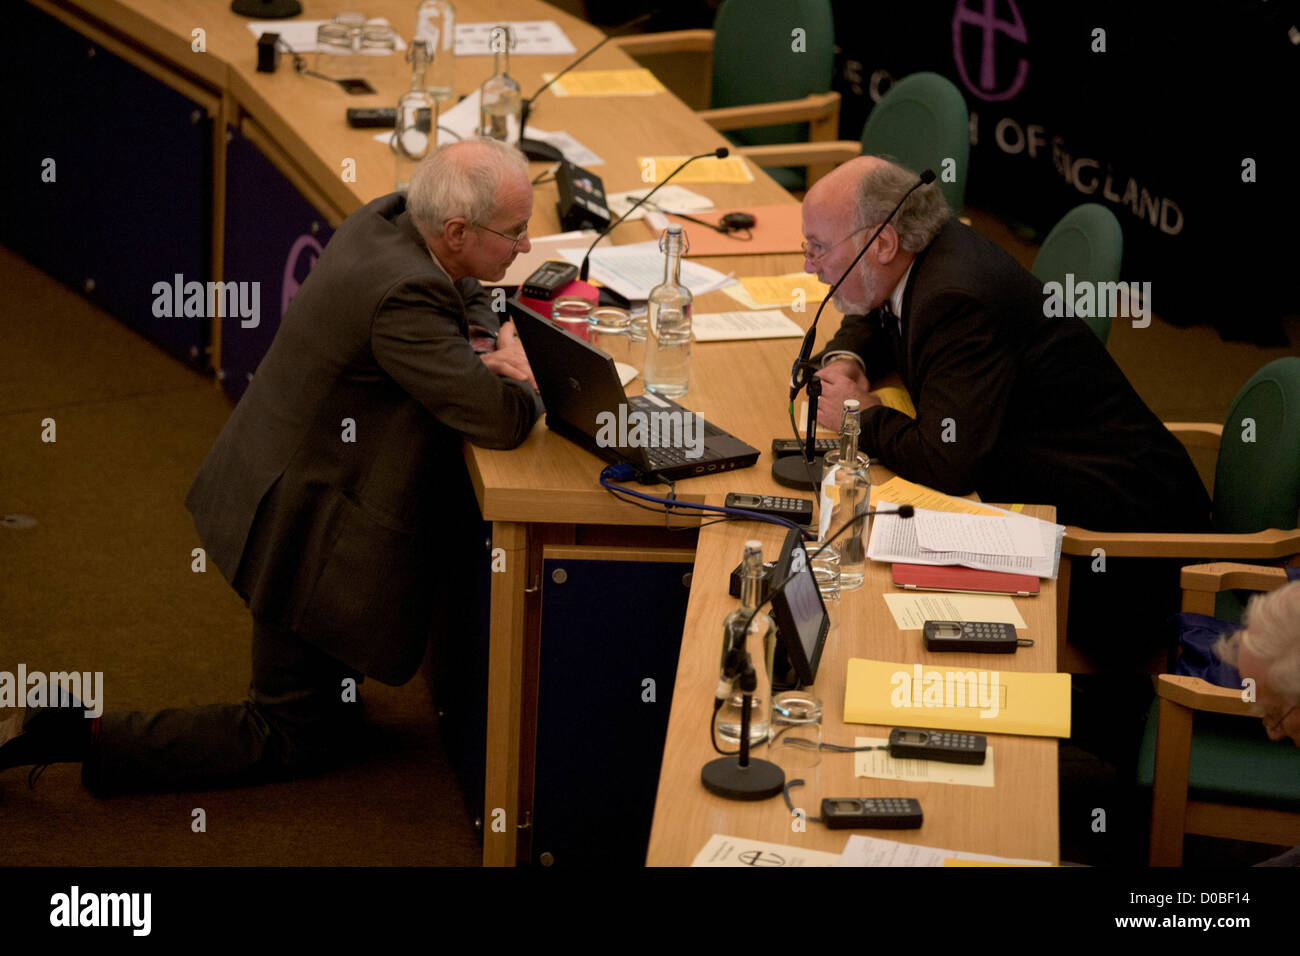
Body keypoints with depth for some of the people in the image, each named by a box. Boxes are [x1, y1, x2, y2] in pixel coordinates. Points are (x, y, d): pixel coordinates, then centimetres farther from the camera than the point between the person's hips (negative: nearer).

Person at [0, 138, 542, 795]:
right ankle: (86, 738, 4)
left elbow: (466, 298, 16)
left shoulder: (386, 219, -5)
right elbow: (501, 419, -35)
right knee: (300, 739, 7)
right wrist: (521, 383, -12)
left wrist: (489, 343, -7)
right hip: (309, 540, -10)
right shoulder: (403, 296, -33)